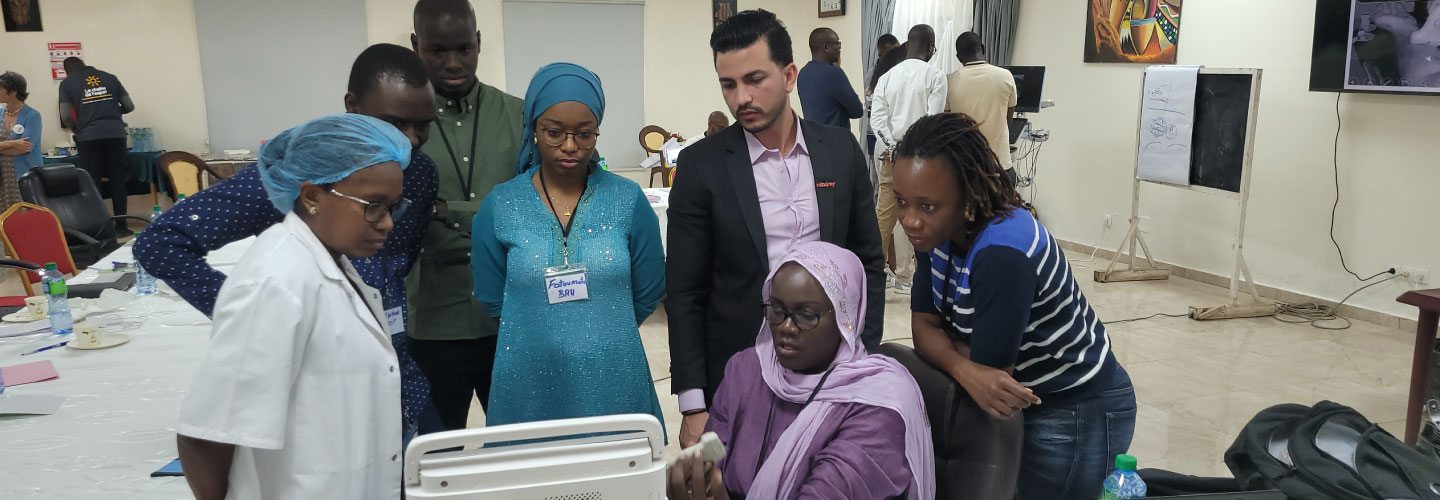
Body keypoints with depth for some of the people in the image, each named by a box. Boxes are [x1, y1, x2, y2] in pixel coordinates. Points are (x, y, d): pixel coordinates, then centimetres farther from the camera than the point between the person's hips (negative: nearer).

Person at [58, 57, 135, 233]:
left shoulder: (67, 83, 9)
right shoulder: (109, 77, 14)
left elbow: (66, 116, 1)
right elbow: (129, 106, 13)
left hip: (88, 137, -1)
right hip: (115, 133, 2)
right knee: (117, 181, 6)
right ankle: (120, 225, 7)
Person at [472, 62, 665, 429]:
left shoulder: (628, 200, -4)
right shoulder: (499, 207, -4)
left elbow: (648, 293, 4)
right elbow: (492, 300, 5)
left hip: (614, 385, 0)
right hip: (528, 387, 0)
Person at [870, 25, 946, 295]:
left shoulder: (887, 76, 7)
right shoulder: (935, 76, -4)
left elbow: (877, 117, -3)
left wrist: (892, 147, -9)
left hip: (890, 153, 4)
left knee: (883, 213, 9)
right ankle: (902, 275, 9)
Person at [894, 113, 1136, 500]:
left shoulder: (1002, 253, -32)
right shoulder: (940, 229, -8)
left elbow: (987, 366, -27)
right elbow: (923, 325, -8)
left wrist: (945, 334, -10)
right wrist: (965, 371, -27)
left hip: (1079, 414, -7)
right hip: (1021, 399, 8)